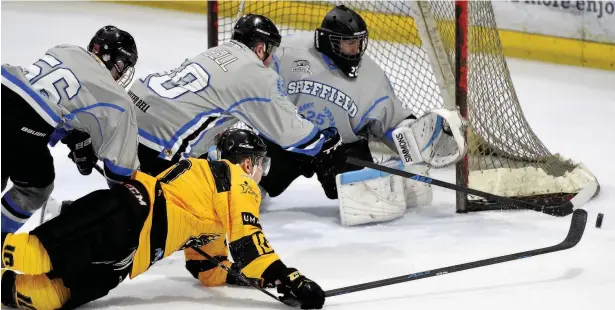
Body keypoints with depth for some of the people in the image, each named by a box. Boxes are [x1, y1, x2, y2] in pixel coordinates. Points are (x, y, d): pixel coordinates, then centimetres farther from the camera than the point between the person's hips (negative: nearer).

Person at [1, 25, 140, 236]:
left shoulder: (65, 52, 24)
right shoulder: (116, 102, 7)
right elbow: (121, 162, 12)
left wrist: (79, 143, 46)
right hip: (18, 125, -7)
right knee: (37, 187, 20)